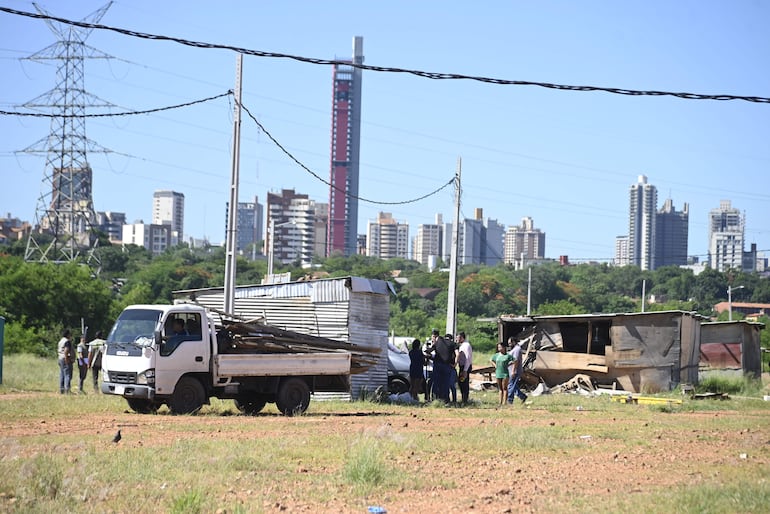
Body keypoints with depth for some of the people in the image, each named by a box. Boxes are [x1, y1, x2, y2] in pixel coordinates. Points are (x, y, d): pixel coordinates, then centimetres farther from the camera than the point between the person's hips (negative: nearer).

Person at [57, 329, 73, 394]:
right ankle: (67, 389, -16)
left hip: (60, 359, 10)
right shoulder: (67, 341, -14)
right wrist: (66, 360, -21)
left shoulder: (60, 341, 16)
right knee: (68, 375, -10)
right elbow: (66, 351, -23)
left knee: (62, 375, 11)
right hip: (66, 359, -10)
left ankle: (61, 389, 13)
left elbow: (57, 351, 20)